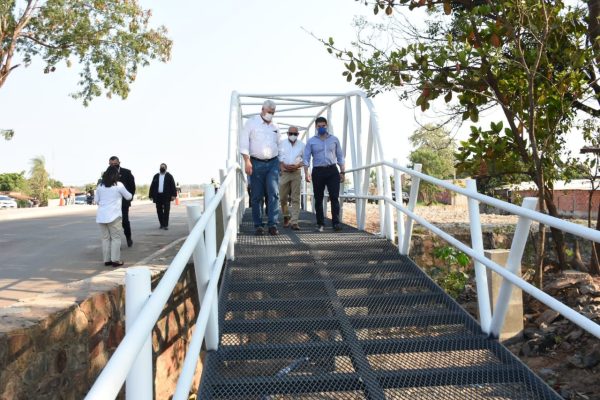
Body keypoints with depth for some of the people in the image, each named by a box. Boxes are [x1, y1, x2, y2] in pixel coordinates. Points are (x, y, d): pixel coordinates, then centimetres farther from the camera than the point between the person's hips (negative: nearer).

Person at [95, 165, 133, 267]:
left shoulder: (100, 186, 8)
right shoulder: (119, 185, -4)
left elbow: (96, 200, 12)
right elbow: (128, 197, 7)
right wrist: (130, 195, 29)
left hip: (101, 216, 4)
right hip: (113, 215, -4)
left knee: (105, 238, 11)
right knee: (116, 238, 3)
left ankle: (107, 260, 13)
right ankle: (115, 260, 2)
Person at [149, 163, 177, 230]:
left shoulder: (169, 176, 4)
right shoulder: (156, 176, 13)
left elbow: (173, 186, -3)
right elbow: (152, 186, 12)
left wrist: (173, 195, -12)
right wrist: (151, 196, 5)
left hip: (166, 196, -3)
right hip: (158, 196, 3)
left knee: (166, 211, -4)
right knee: (159, 211, 5)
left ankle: (166, 225, -2)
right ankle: (162, 224, 14)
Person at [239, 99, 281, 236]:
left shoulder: (275, 126, 16)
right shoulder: (251, 123, 1)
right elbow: (244, 143, -6)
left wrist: (279, 162, 16)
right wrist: (247, 161, -15)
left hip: (273, 163, 3)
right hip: (256, 163, -3)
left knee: (274, 193, -9)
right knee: (257, 196, 1)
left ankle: (273, 224, -9)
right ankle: (258, 225, 9)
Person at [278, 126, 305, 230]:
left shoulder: (301, 145, 9)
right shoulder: (282, 143, 7)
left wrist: (297, 165, -8)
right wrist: (283, 165, -12)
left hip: (296, 173, 0)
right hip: (284, 172, 0)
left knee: (295, 198, -5)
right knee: (283, 197, 4)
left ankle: (294, 222, -7)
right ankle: (286, 216, 27)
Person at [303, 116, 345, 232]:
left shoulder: (334, 140, 10)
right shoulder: (311, 141, 6)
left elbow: (340, 156, 13)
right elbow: (306, 157, 3)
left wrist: (342, 172, 7)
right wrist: (306, 173, -8)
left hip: (332, 171, 0)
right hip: (318, 171, 0)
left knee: (334, 197, -8)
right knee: (318, 199, 4)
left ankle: (336, 222, -8)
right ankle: (320, 223, 11)